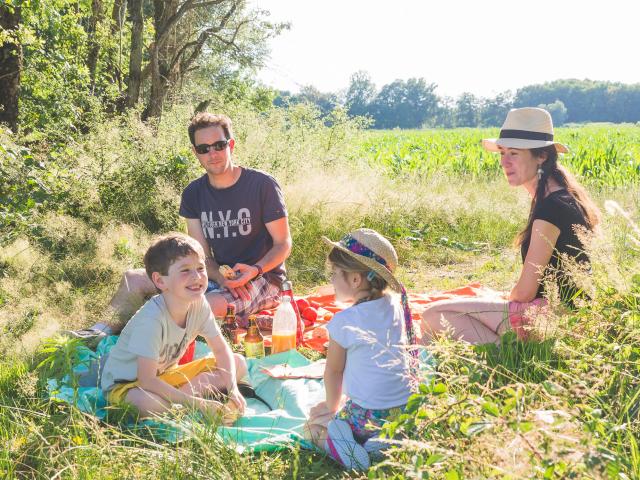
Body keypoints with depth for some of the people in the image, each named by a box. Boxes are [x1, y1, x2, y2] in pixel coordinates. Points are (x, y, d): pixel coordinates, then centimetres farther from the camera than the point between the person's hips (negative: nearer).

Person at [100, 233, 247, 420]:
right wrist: (197, 403, -32)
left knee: (239, 363, -3)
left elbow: (221, 350, 0)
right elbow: (146, 381, -32)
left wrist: (232, 388, -17)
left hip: (166, 375, 7)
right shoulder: (152, 319, -31)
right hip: (125, 384, -7)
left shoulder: (199, 304, -12)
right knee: (149, 404, -42)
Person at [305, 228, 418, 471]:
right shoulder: (396, 305, 2)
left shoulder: (344, 321, -13)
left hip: (369, 419, -6)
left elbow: (334, 371, 2)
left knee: (312, 426, 16)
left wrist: (333, 407, 17)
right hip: (408, 410, 6)